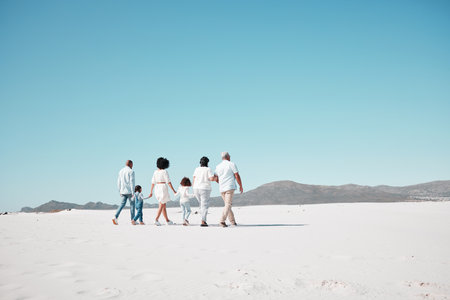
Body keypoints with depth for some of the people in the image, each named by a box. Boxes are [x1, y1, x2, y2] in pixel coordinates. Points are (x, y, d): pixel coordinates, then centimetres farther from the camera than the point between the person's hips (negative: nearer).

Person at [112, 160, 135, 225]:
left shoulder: (121, 171, 12)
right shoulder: (131, 171, -8)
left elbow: (119, 182, 13)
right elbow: (132, 182, -14)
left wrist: (120, 191, 19)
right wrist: (133, 192, -14)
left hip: (123, 191, 6)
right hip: (129, 191, -6)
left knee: (123, 204, 8)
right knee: (132, 205, 5)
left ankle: (116, 217, -10)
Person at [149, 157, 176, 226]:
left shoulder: (155, 172, 9)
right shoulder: (164, 171, -9)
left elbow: (153, 182, 9)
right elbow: (168, 182, -13)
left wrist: (151, 192, 11)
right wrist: (174, 190, -9)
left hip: (157, 189, 7)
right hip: (163, 188, -7)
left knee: (164, 205, 14)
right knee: (161, 206, -5)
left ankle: (167, 220, 18)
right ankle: (156, 220, -15)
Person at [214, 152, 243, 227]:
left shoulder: (218, 166, 12)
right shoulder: (232, 164, -2)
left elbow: (216, 179, 16)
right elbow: (237, 176, -7)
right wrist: (241, 186, 3)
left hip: (222, 189, 5)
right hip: (230, 187, -5)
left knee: (227, 204, 16)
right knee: (228, 205, -8)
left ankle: (232, 221, 18)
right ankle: (222, 221, -22)